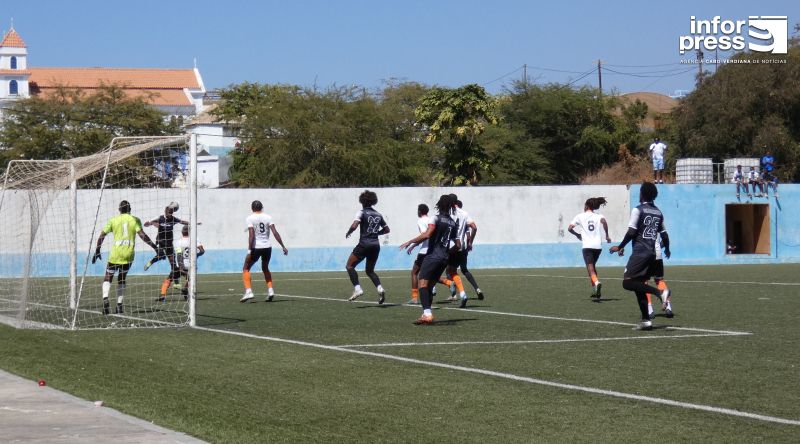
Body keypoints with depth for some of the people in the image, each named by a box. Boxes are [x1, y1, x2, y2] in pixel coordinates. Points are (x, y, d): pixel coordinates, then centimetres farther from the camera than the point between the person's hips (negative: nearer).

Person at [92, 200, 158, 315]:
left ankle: (105, 298, -18)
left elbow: (102, 235, 5)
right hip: (129, 254, 1)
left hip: (115, 253, -1)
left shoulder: (113, 220, 6)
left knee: (108, 277, 8)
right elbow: (142, 234, -8)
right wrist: (154, 246, -3)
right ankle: (119, 305, 8)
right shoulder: (135, 220, 3)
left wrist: (97, 251, 13)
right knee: (122, 279, 16)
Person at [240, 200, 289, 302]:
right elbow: (275, 233, -3)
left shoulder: (250, 218, -5)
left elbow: (251, 235, -15)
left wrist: (249, 250, -16)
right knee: (265, 269, 25)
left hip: (256, 247, -4)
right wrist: (283, 246, 0)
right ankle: (270, 291, 13)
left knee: (246, 269, 9)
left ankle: (248, 291, -6)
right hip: (267, 247, 4)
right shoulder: (268, 217, 4)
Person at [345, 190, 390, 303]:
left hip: (364, 244, -6)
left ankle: (357, 288, -13)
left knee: (349, 265, 4)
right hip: (376, 245, 6)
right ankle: (380, 288, -6)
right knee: (370, 270, 18)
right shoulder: (378, 215, 12)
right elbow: (387, 229, 20)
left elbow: (354, 226, -20)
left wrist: (348, 233, -2)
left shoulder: (362, 213, -6)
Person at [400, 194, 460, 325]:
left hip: (432, 255, -7)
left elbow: (427, 234, -17)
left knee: (423, 283, -14)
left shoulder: (436, 219, -3)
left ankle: (427, 313, -30)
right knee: (430, 285, 17)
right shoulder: (454, 224, 16)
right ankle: (427, 314, 12)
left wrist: (410, 242, -10)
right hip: (444, 259, 7)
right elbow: (458, 245, 17)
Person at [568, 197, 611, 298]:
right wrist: (607, 235, -4)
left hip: (587, 246, -4)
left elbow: (569, 228, 2)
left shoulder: (580, 216, 7)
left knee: (590, 268, -13)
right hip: (598, 245, 4)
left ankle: (596, 283, -42)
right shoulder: (598, 216, 10)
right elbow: (603, 221, -13)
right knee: (592, 266, 23)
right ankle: (595, 290, 22)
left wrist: (577, 235, 21)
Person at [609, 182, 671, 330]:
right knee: (639, 285, 12)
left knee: (627, 283, -11)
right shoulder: (658, 213, 14)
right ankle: (646, 320, 5)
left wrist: (620, 247, -2)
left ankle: (660, 292, -23)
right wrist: (667, 249, 36)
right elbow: (664, 235, 18)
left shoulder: (638, 210, -6)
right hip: (652, 253, 8)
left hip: (640, 252, -8)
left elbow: (631, 232, -14)